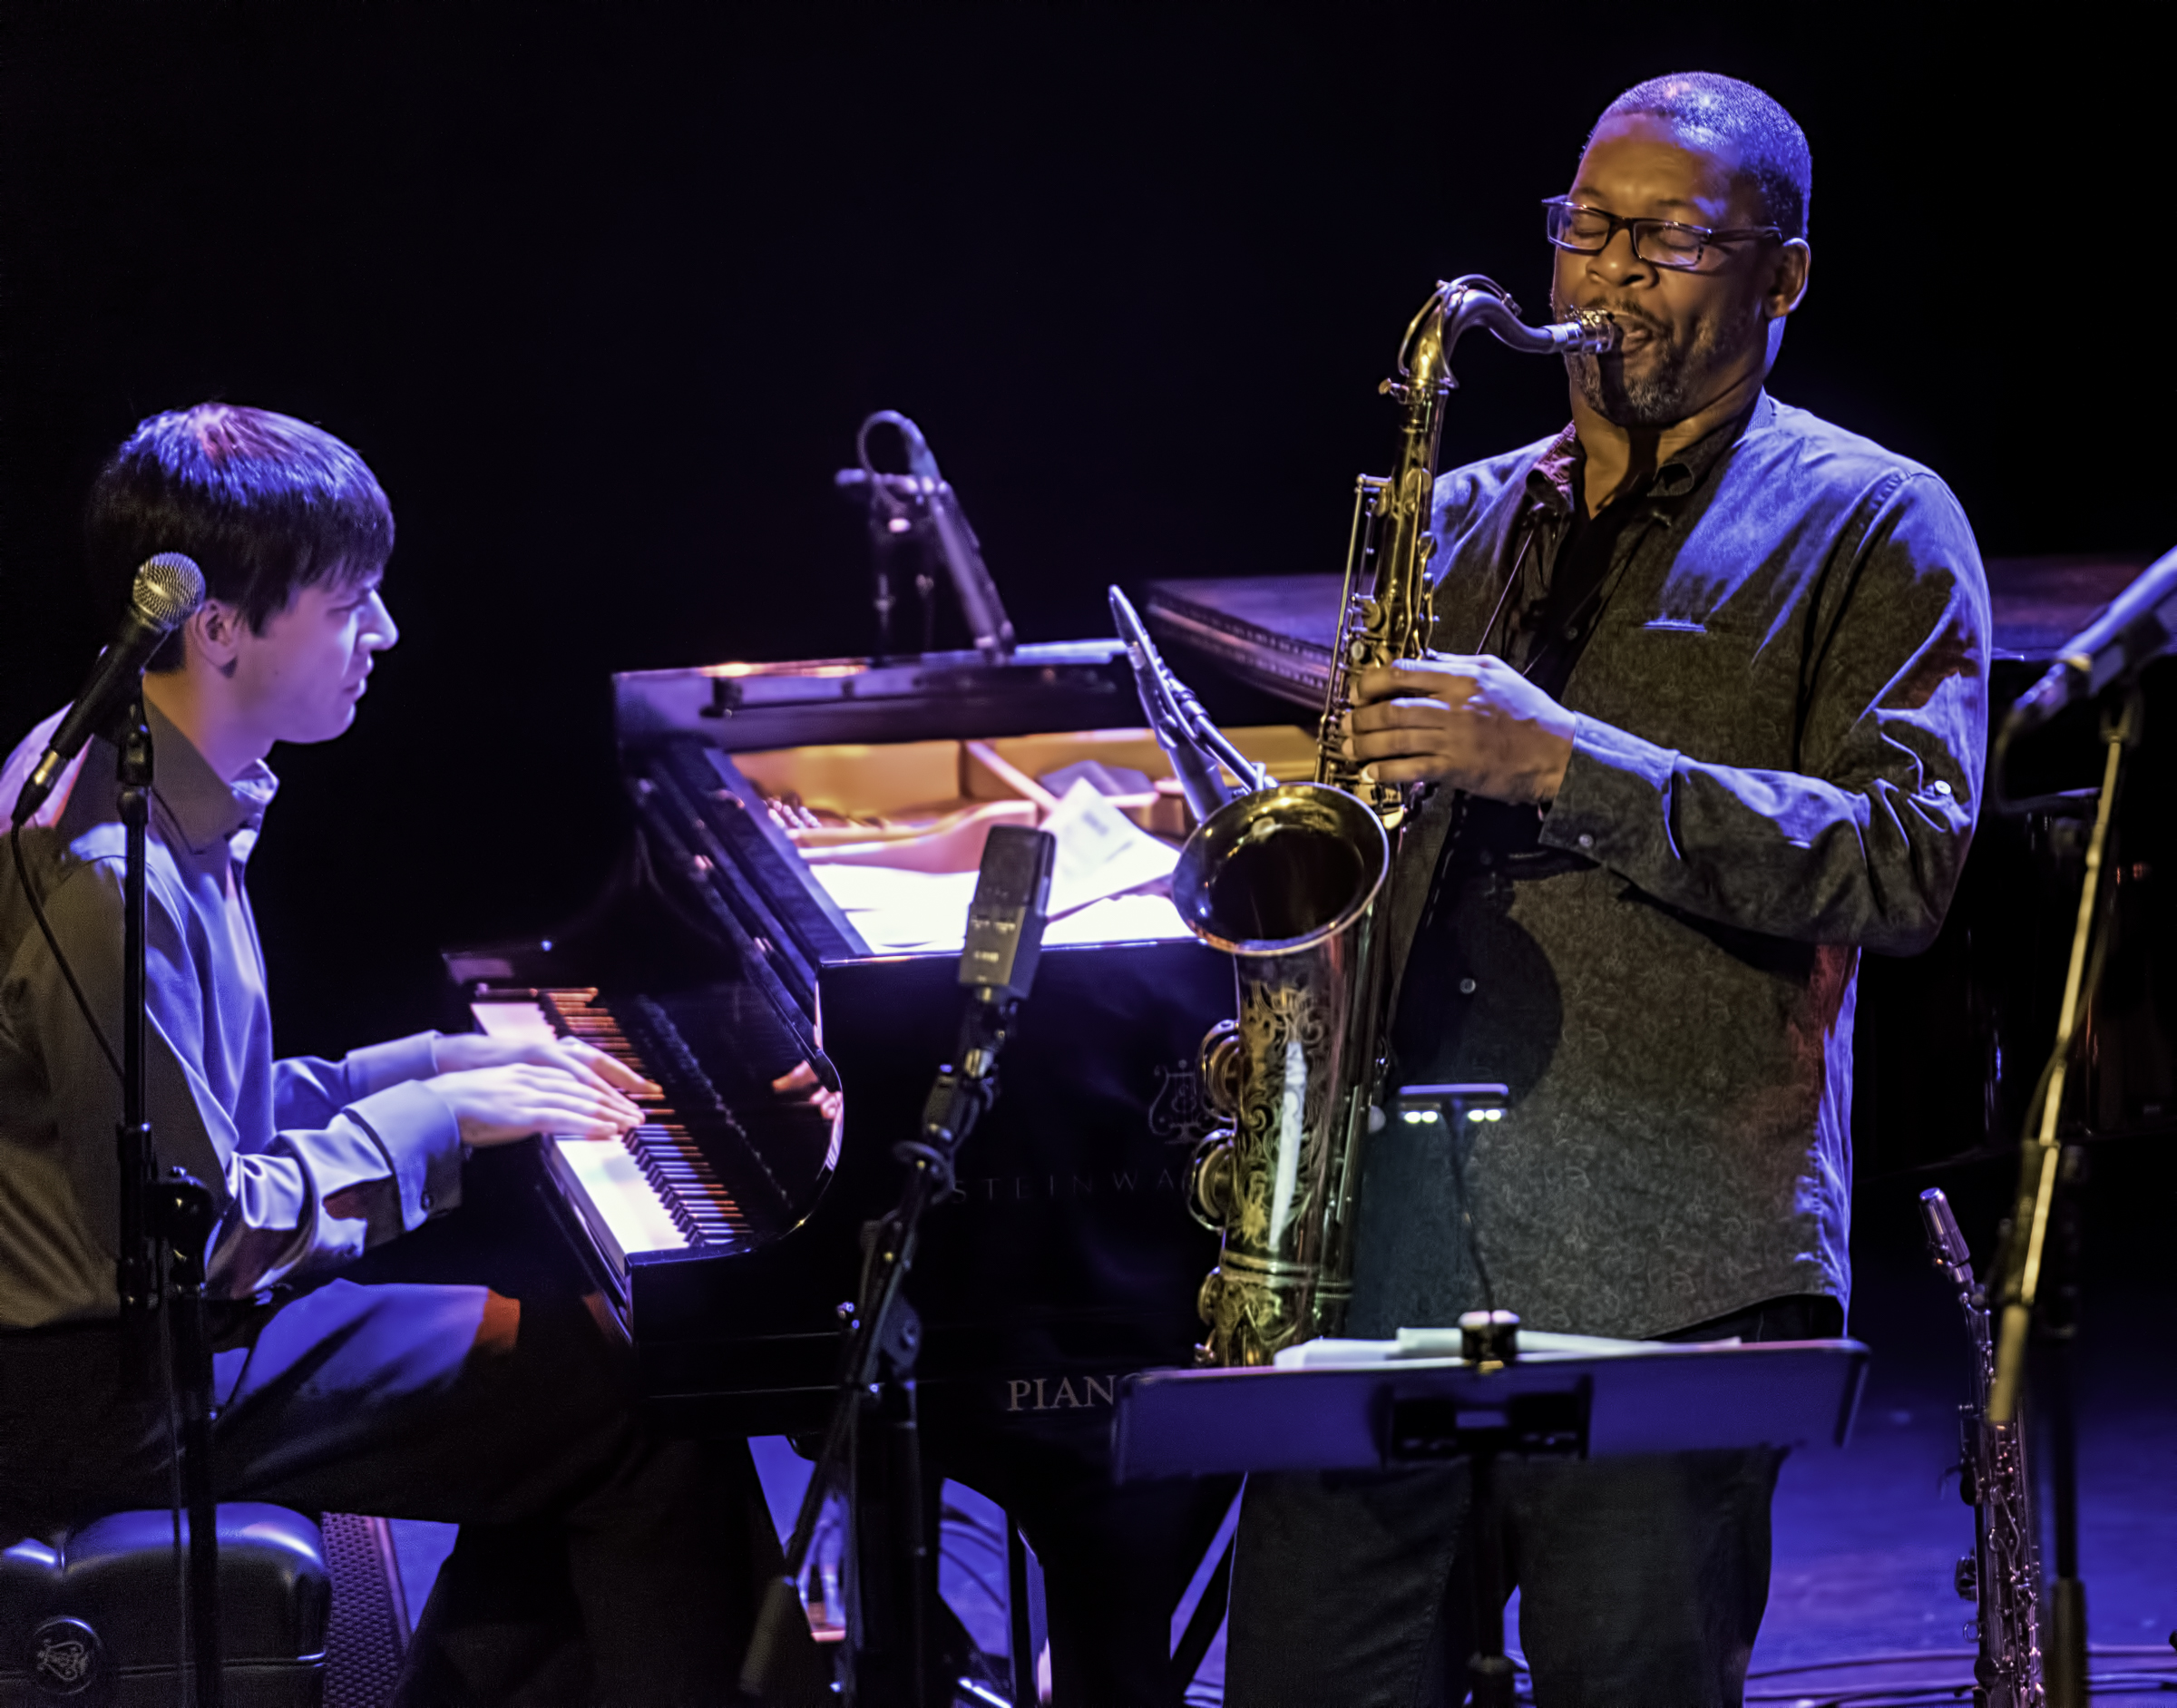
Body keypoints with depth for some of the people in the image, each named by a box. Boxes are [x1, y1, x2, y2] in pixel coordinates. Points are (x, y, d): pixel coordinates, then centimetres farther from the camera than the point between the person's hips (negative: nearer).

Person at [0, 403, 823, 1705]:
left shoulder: (139, 786, 8)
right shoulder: (110, 877, -26)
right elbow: (192, 1238, -25)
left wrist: (451, 1063, 7)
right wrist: (432, 1116, -14)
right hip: (105, 1392, -10)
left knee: (577, 1366, 17)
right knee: (647, 1413, -9)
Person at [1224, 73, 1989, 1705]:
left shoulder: (1873, 529, 4)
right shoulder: (1466, 518, 21)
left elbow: (1906, 859, -10)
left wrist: (1567, 760, -17)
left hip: (1667, 1265, -5)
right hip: (1385, 1240, 5)